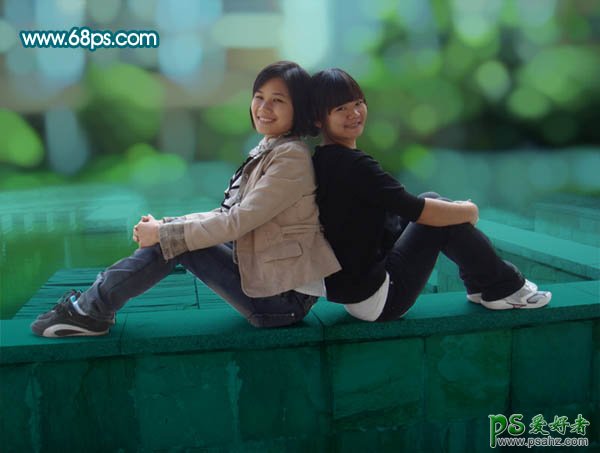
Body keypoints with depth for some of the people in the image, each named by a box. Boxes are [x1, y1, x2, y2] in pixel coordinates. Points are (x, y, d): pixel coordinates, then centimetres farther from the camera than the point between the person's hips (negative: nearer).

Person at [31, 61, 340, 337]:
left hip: (285, 297, -8)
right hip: (263, 277, 8)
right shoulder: (267, 151, 11)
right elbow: (228, 215, 10)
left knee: (174, 240, -13)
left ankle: (91, 310, 0)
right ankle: (92, 306, 7)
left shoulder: (291, 157, -16)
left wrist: (165, 233, -15)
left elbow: (239, 221, -21)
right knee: (172, 238, 1)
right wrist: (163, 227, -1)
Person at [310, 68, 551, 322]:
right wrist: (470, 210, -1)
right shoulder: (353, 164, -22)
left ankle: (481, 286, 21)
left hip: (349, 288, 9)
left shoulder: (320, 161, 6)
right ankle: (504, 289, 11)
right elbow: (415, 210, -19)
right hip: (377, 301, -9)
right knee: (439, 214, -4)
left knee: (431, 200, 12)